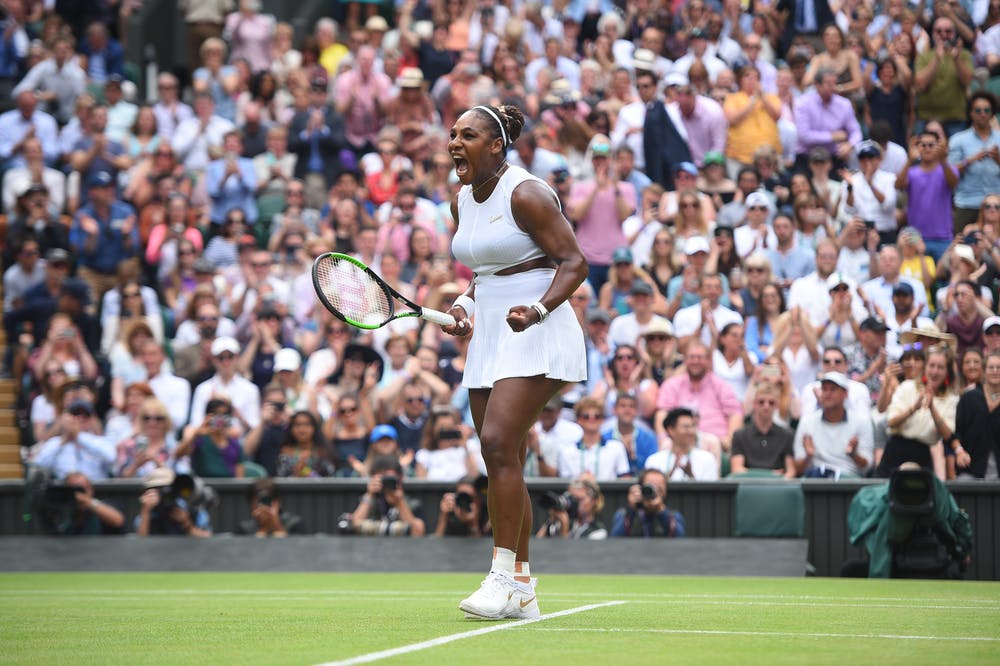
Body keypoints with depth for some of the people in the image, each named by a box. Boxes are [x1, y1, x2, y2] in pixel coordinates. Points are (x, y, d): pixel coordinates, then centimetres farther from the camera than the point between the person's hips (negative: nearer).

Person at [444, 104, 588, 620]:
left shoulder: (525, 194, -12)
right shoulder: (462, 202, 13)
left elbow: (573, 262, -14)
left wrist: (538, 310, -29)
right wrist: (463, 303, 6)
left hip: (535, 333, -9)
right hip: (489, 334, 9)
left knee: (499, 443, -21)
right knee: (502, 461, 6)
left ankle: (505, 578, -18)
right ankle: (522, 590, 10)